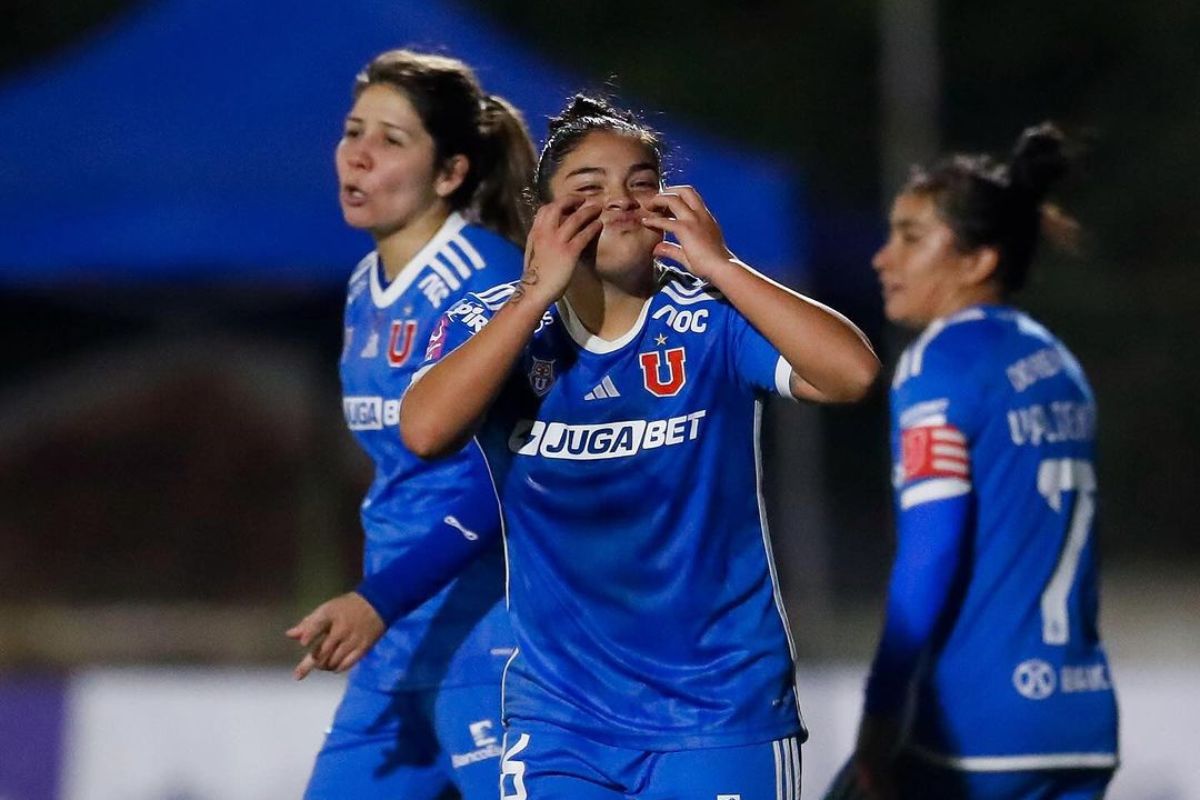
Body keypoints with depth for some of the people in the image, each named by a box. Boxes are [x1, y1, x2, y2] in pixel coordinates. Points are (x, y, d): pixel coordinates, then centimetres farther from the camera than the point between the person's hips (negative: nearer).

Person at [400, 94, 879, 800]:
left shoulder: (714, 320, -4)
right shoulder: (493, 325, 1)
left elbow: (853, 372, -20)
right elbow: (425, 430, -18)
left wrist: (717, 266, -18)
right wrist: (539, 291, -17)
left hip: (722, 713, -1)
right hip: (558, 720, 2)